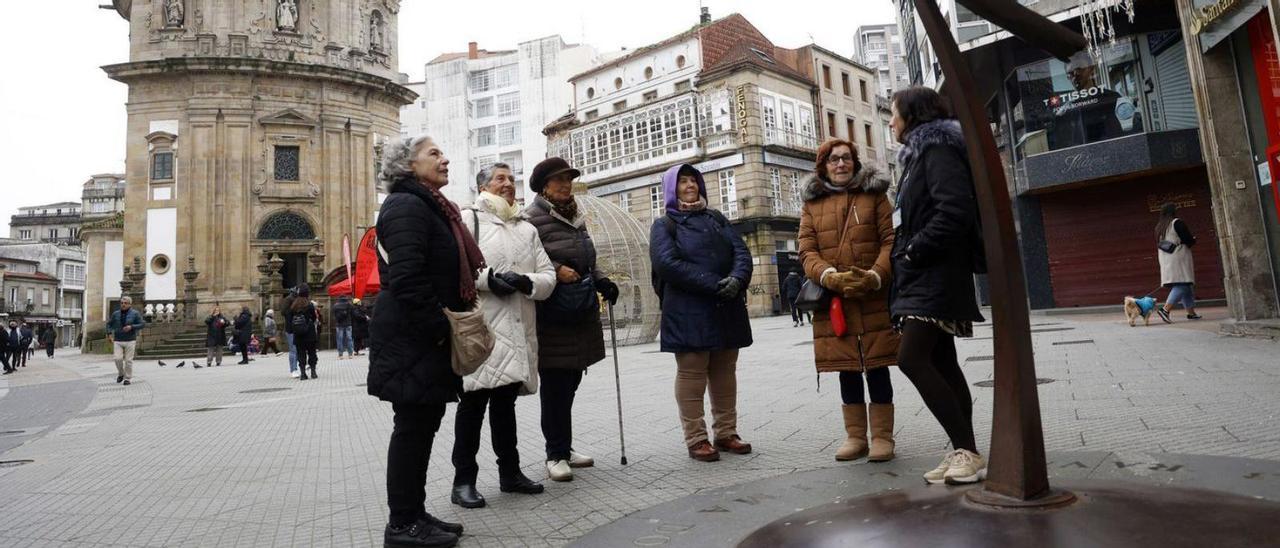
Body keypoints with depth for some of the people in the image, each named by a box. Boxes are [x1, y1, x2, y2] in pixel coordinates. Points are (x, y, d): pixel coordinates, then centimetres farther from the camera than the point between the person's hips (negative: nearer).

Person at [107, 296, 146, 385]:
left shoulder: (135, 313, 0)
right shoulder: (115, 314, 7)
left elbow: (142, 324, -2)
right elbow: (109, 324, 18)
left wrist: (131, 327, -17)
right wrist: (109, 333, 3)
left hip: (130, 341, -2)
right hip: (117, 341, 2)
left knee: (128, 360, 0)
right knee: (118, 358, -9)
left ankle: (128, 378, 11)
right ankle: (121, 374, 17)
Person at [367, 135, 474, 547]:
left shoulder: (429, 206, 20)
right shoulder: (407, 207, -13)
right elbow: (406, 278, -24)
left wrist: (447, 325, 18)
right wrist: (438, 327, -20)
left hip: (425, 337, 10)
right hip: (412, 339, -10)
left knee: (423, 423, 13)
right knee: (413, 425, -3)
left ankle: (414, 514, 23)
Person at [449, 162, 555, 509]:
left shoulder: (528, 229, 19)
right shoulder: (469, 219, 3)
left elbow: (548, 276, 12)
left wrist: (526, 281, -8)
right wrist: (487, 278, -19)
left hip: (518, 330, 6)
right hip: (480, 326, -5)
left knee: (505, 400, 16)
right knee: (474, 402, -1)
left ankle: (510, 472, 26)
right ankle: (463, 480, 10)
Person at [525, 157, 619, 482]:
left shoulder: (576, 217, 17)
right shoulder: (532, 217, -7)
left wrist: (601, 282, 9)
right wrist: (557, 270, -21)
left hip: (581, 314, 7)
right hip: (552, 314, -7)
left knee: (570, 383, 13)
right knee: (555, 385, -1)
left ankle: (565, 447, 25)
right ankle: (556, 454, 11)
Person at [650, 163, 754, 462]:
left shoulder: (717, 218, 18)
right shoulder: (664, 225, 4)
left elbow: (741, 251, 7)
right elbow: (667, 263, -12)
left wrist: (737, 279, -16)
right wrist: (714, 285, -19)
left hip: (727, 311, 5)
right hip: (688, 314, -5)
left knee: (725, 373, 9)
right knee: (692, 374, -3)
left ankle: (726, 432, 19)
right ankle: (696, 439, 6)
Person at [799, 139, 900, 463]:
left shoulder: (874, 195, 9)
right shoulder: (812, 204, 11)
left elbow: (891, 240, 1)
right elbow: (807, 252, 2)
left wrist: (875, 276, -16)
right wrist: (831, 277, -17)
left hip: (875, 299, -1)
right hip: (834, 302, 1)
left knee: (877, 369, 3)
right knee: (847, 372, 9)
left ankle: (882, 436, 16)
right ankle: (855, 436, 22)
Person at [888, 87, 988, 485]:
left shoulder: (937, 149, -7)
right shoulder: (920, 154, 22)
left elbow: (955, 210, -21)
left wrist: (914, 251, -17)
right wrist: (907, 254, 11)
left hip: (937, 274, -10)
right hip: (922, 277, 10)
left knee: (911, 358, -16)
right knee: (940, 363, 7)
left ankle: (967, 451, -9)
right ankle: (964, 453, 12)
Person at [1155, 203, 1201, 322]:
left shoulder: (1159, 227, 13)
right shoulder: (1177, 223, -8)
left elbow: (1158, 245, 17)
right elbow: (1189, 241, -10)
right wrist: (1193, 239, 12)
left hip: (1165, 261, 8)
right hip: (1178, 259, -8)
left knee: (1185, 286, 13)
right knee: (1182, 285, -11)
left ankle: (1191, 312, 15)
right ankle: (1165, 309, -24)